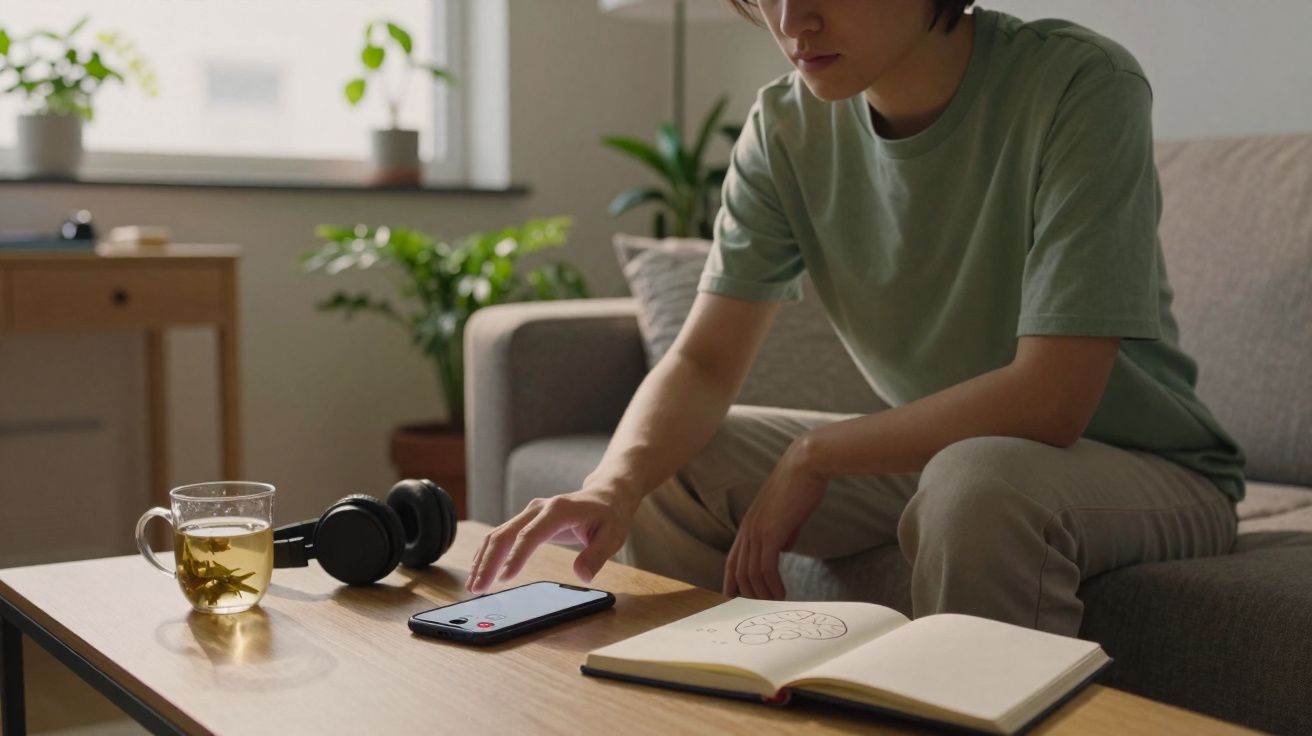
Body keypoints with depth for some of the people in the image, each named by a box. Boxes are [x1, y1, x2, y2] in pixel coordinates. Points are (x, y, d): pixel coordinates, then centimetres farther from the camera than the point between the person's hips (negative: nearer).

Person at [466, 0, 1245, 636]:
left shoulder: (1079, 87, -25)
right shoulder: (788, 125, -8)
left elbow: (1049, 399, -29)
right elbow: (704, 361, -10)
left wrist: (814, 454, -21)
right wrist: (614, 486, -30)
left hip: (1148, 467, -5)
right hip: (934, 451, 5)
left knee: (980, 485, -37)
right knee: (664, 466, -7)